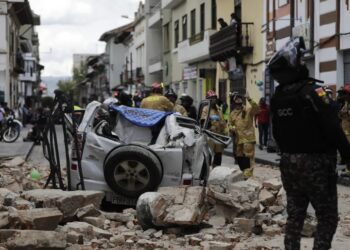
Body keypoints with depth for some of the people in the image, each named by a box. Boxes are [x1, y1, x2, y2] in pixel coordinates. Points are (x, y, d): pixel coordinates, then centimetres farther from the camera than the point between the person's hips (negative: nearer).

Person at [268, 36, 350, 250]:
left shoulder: (277, 97, 5)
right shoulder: (312, 91, -18)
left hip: (289, 163, 7)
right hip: (316, 163, -7)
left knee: (295, 215, 14)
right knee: (327, 217, 1)